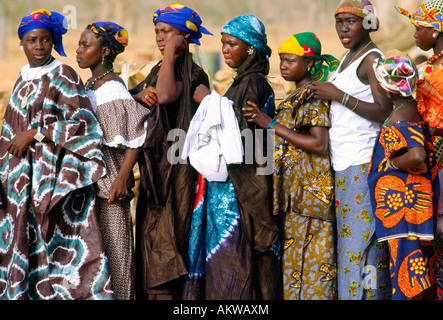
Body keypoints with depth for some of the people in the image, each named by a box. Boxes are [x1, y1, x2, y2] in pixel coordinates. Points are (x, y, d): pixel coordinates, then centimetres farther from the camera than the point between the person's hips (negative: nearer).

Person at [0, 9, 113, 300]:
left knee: (51, 240, -10)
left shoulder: (63, 75, -6)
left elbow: (82, 122, -14)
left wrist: (34, 134, -15)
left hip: (51, 174, -7)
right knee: (24, 242, 4)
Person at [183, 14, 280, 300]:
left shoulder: (253, 83, -12)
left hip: (241, 188, -10)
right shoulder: (242, 82, 17)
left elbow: (243, 132, -21)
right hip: (226, 184, 10)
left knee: (234, 258, -10)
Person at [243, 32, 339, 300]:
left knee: (308, 259, -7)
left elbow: (319, 145, -19)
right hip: (296, 191, 9)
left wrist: (272, 125, -17)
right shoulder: (297, 98, 18)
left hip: (311, 192, -9)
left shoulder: (314, 97, -10)